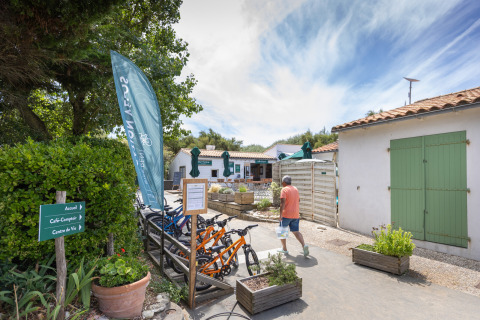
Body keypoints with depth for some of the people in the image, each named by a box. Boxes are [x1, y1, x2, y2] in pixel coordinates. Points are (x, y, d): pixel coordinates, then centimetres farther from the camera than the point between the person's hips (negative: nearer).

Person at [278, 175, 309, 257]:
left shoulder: (284, 190, -11)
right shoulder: (296, 189, 12)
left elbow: (282, 203, -20)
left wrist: (280, 214, -21)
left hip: (286, 214, -6)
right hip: (296, 214, 6)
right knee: (296, 231, 10)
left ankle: (284, 249, 18)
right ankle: (304, 245, -10)